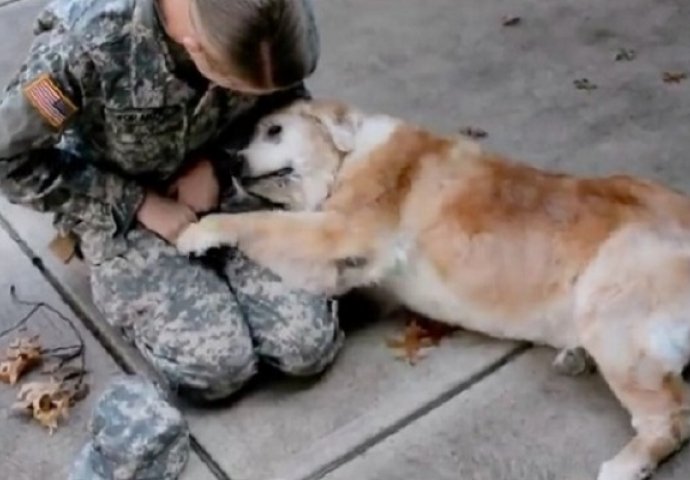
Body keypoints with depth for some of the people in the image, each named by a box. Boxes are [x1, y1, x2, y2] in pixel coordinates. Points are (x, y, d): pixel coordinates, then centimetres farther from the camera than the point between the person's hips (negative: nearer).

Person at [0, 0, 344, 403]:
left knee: (309, 344, -11)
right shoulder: (88, 44, -34)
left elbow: (284, 101, 1)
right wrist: (140, 203, -19)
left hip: (213, 186, 3)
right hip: (118, 207, -3)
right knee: (218, 363, -19)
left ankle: (203, 272, 15)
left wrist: (215, 162, -15)